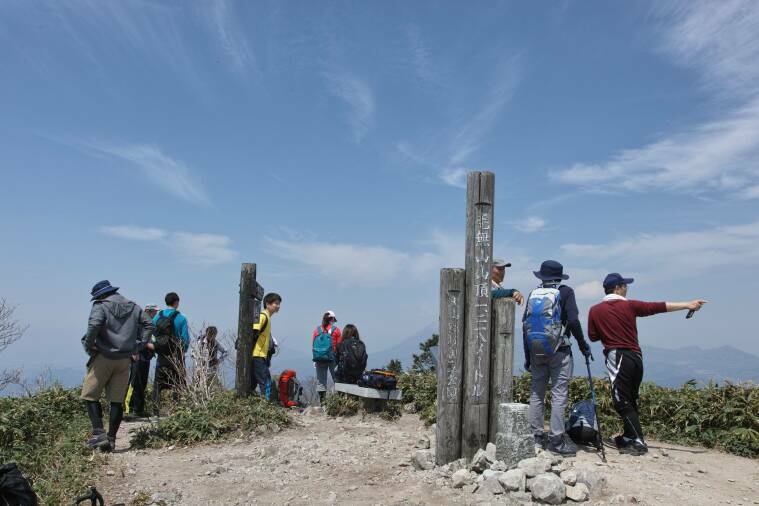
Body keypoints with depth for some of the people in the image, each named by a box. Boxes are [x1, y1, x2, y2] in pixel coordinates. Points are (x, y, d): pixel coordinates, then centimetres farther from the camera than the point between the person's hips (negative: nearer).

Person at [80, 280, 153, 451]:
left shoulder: (100, 306, -5)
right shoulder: (133, 307, 12)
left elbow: (94, 325, -22)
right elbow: (148, 324, 8)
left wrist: (89, 346, -9)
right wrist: (138, 346, 8)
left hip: (103, 357, -5)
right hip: (125, 360, 5)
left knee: (90, 395, 7)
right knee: (117, 400, 8)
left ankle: (99, 433, -5)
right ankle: (111, 439, 9)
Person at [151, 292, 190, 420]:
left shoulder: (157, 317, 2)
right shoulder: (180, 318, -8)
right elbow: (185, 339, -8)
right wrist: (183, 352, 8)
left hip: (161, 357, 3)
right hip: (176, 357, -3)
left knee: (157, 385, 10)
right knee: (177, 386, 6)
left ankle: (156, 414, 6)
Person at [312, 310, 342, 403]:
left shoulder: (317, 330, 6)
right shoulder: (336, 330, -3)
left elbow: (313, 345, 7)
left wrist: (316, 356, 14)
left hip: (319, 358, 3)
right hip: (332, 359, -3)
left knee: (320, 381, 9)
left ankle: (322, 401, 9)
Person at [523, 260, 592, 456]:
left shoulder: (533, 294, 9)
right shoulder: (565, 292, -3)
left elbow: (525, 326, 8)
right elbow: (573, 320, -13)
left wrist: (527, 356, 15)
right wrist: (583, 345, 1)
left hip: (536, 352, 4)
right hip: (559, 351, -4)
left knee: (536, 393, 11)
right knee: (559, 394, -1)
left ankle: (536, 436, 16)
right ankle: (556, 440, -1)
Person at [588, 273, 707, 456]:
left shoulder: (595, 310, 0)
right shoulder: (629, 305, 3)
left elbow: (593, 336, 5)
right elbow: (658, 307, 5)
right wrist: (688, 305, 10)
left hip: (617, 357, -4)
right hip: (636, 357, 4)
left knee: (622, 402, -4)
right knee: (630, 401, 17)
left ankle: (638, 442, -10)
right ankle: (630, 438, 26)